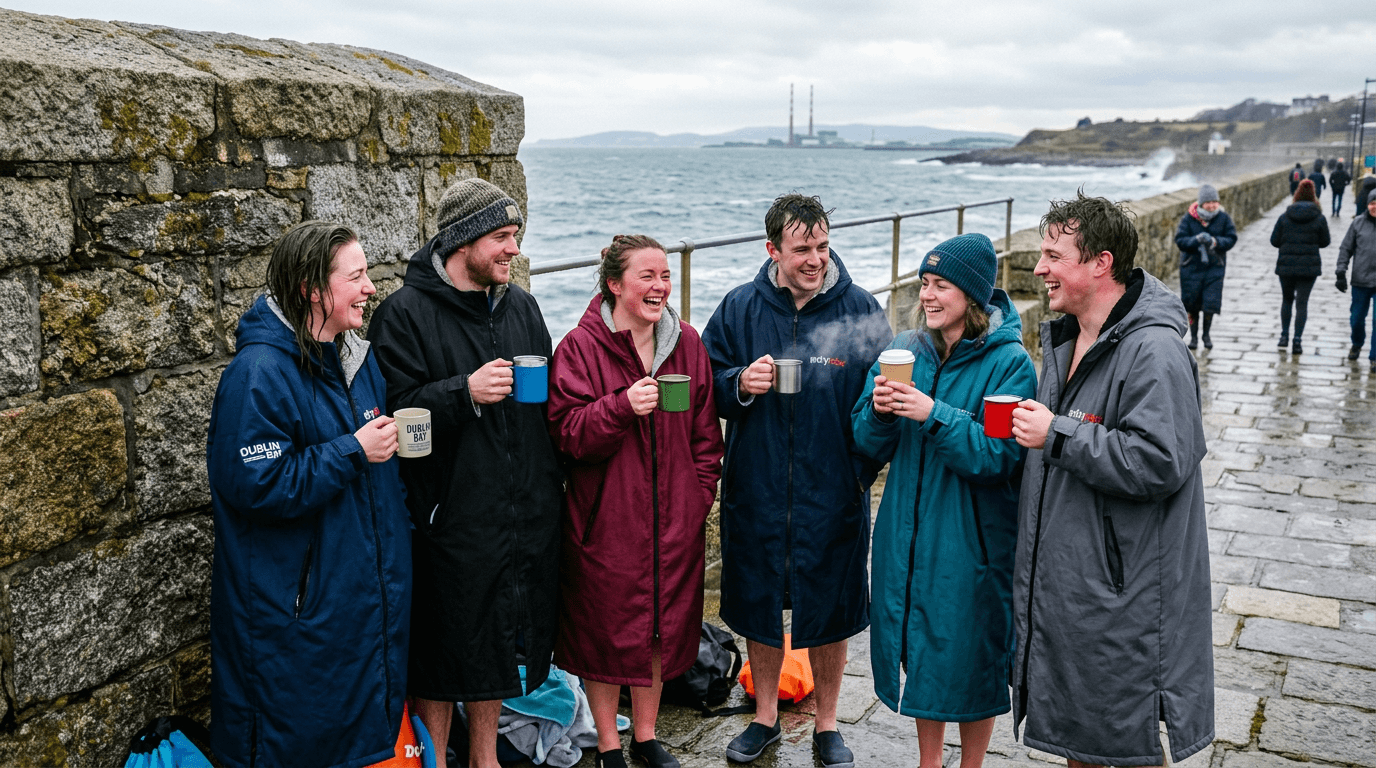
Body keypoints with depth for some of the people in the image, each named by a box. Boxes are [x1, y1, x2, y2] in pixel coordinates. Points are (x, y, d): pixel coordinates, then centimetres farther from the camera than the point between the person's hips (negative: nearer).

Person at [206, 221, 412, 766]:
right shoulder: (260, 373, -19)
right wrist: (353, 453, -22)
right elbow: (256, 485, -25)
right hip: (297, 614, -8)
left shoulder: (356, 356, 8)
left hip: (368, 594, 8)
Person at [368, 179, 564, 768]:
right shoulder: (407, 313, -10)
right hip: (452, 516, -6)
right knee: (443, 651, 5)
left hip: (526, 514, 6)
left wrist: (551, 483, 10)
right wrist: (465, 392, -26)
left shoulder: (520, 305, 10)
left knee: (501, 637, 18)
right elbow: (394, 411, -15)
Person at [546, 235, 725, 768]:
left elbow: (705, 429, 11)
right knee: (606, 627, 6)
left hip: (675, 515, 4)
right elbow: (568, 433, -14)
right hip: (606, 515, -4)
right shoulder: (580, 348, -9)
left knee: (661, 623, 14)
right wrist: (623, 406, -28)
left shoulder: (686, 344, 6)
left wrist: (701, 493, 5)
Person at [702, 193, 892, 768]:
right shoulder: (740, 308, -1)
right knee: (758, 608, 15)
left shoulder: (860, 310, -5)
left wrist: (864, 467, -11)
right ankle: (765, 715, 37)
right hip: (756, 492, 2)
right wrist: (739, 384, -16)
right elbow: (705, 388, 5)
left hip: (833, 495, -1)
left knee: (830, 614, 12)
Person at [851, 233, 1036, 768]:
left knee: (971, 659, 10)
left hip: (972, 540, -4)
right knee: (917, 648, 16)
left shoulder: (1009, 362, -13)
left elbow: (1000, 457, -20)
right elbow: (872, 448, 4)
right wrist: (880, 410, -17)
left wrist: (935, 416, -29)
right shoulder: (903, 352, 2)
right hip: (907, 533, 5)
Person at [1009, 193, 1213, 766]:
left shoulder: (1154, 352, -20)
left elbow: (1158, 462, -28)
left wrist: (1057, 434, -23)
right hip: (1059, 585, 9)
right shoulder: (1065, 340, 11)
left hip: (1125, 600, -9)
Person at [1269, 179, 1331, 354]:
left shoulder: (1285, 217, -3)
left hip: (1286, 265, 1)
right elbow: (1324, 242, 5)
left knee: (1287, 299, 18)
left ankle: (1284, 335, 17)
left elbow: (1274, 241, -1)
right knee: (1302, 303, 3)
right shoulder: (1319, 218, -4)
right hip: (1309, 267, -1)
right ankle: (1297, 341, -3)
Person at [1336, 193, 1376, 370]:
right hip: (1360, 281, 2)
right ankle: (1357, 345, 40)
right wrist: (1341, 272, -2)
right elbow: (1345, 248, 6)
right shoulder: (1358, 223, 1)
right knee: (1357, 318, 13)